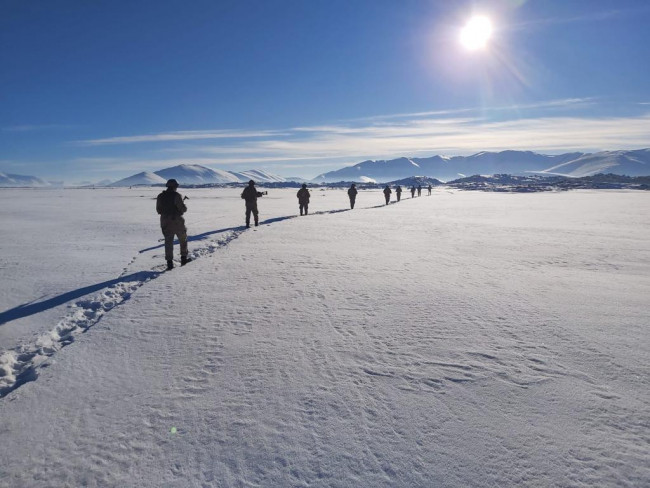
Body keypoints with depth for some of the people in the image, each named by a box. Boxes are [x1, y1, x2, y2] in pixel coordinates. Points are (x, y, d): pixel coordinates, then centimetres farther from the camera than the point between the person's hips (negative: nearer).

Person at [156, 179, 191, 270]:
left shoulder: (160, 196, 5)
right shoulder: (176, 195, -12)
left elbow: (158, 210, 9)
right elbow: (183, 208, -17)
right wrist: (185, 208, 6)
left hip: (165, 222, 4)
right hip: (177, 221, -4)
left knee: (168, 242, 7)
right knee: (183, 239, 15)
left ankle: (169, 262, 3)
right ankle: (183, 258, 19)